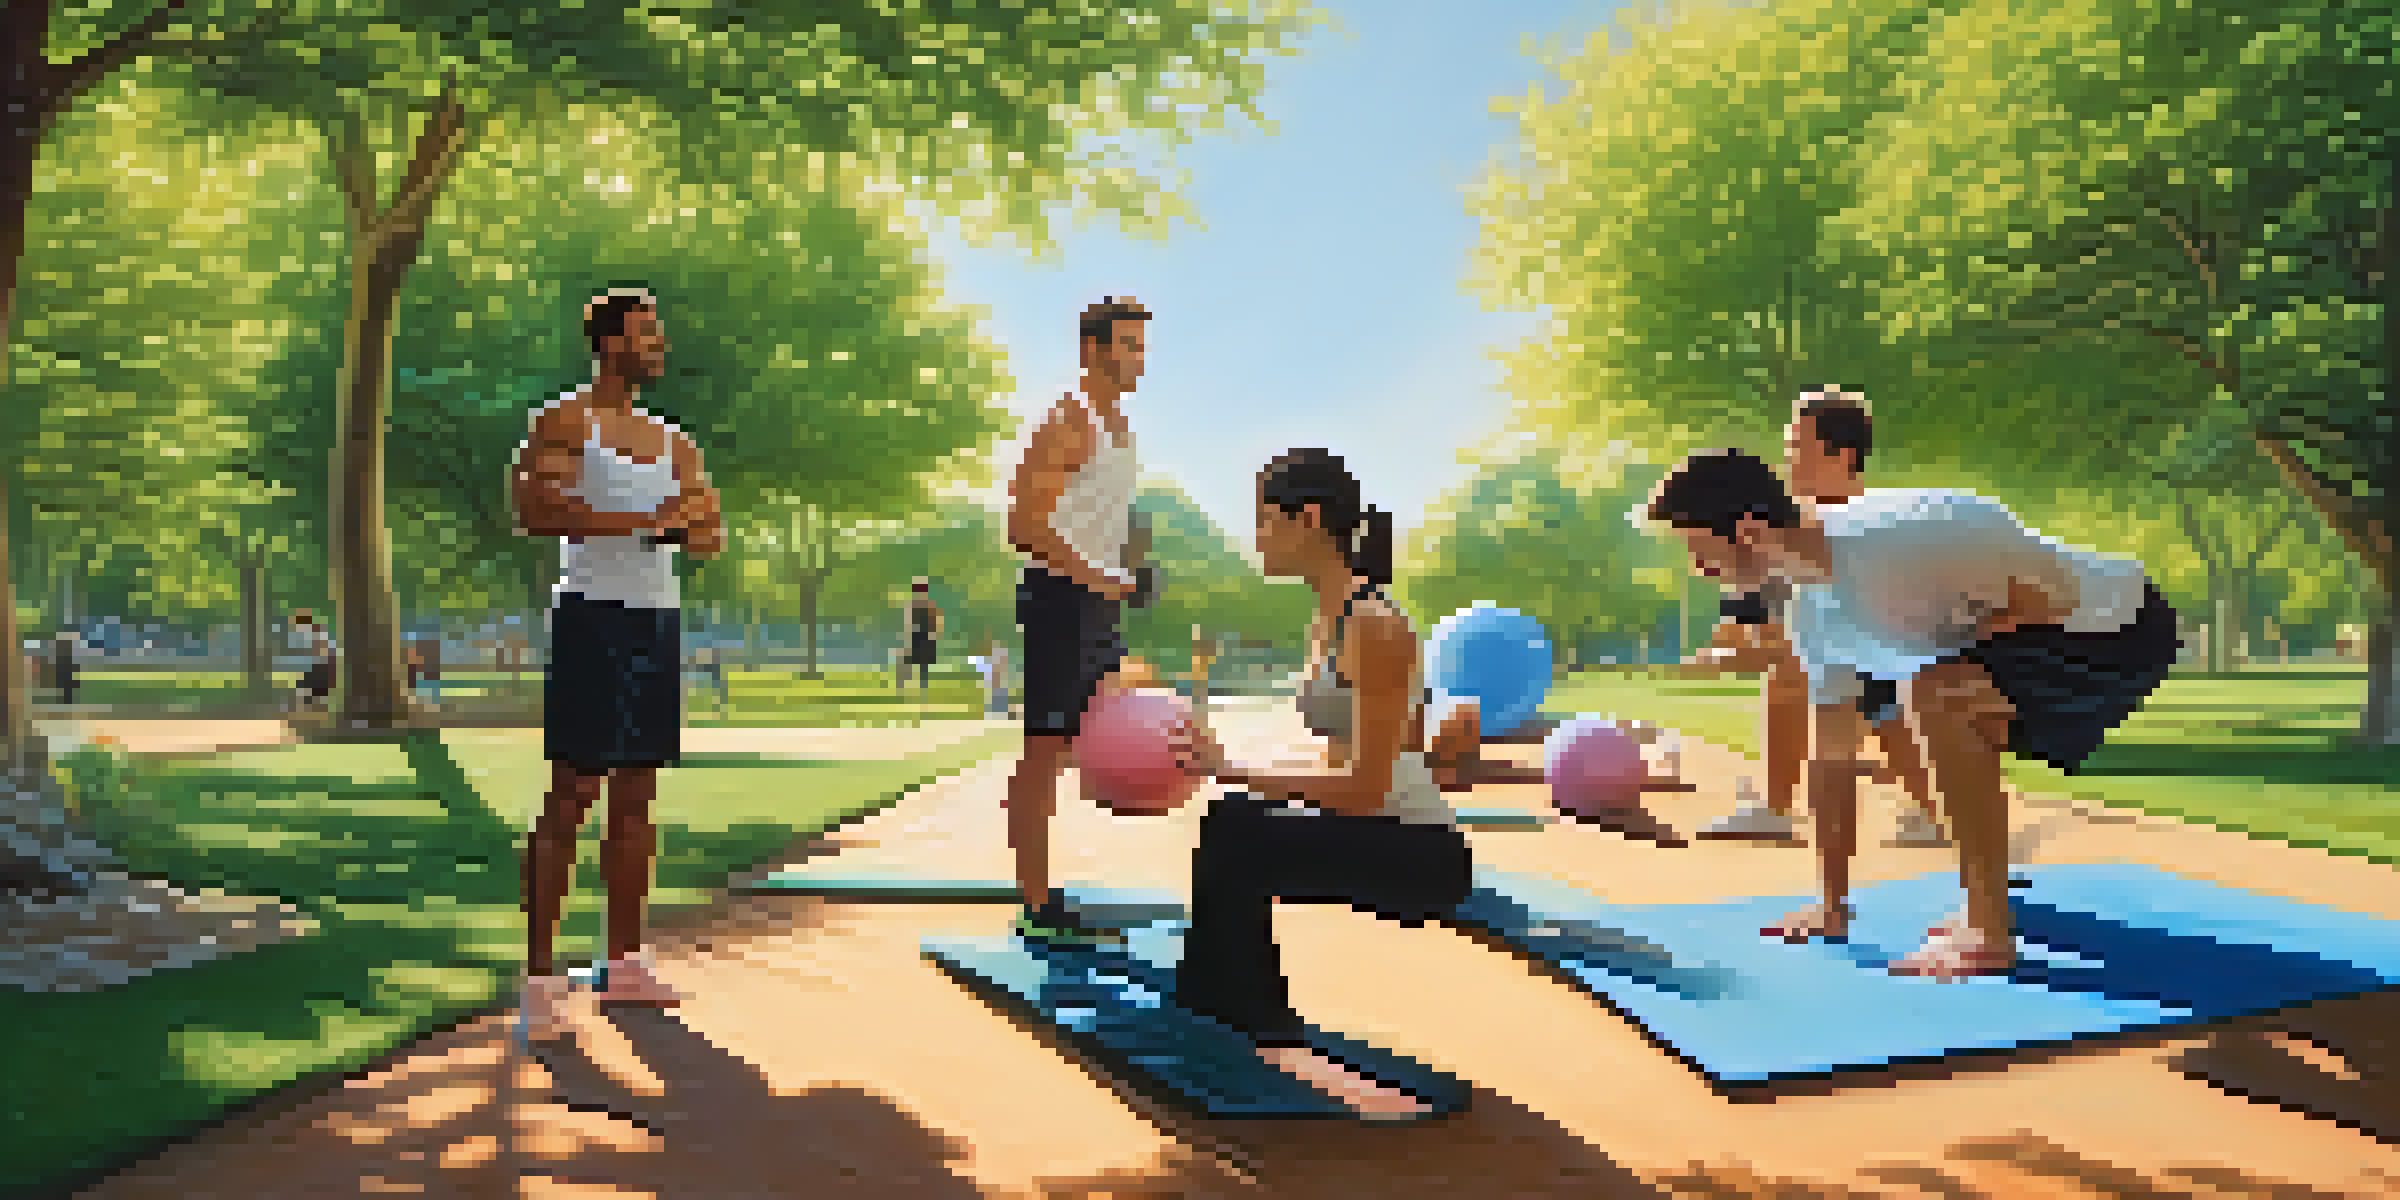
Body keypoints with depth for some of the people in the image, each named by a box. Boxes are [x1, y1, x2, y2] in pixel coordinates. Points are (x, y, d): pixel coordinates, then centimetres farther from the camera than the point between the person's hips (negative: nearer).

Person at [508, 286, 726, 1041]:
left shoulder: (672, 443, 19)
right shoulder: (567, 422, -1)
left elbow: (711, 537, 18)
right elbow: (533, 508, -17)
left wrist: (693, 526, -6)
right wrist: (636, 522, -22)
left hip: (659, 618, 7)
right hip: (594, 613, -7)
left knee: (636, 800, 9)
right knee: (571, 798, -8)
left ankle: (624, 965, 16)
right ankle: (540, 975, -5)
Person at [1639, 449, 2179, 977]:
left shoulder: (1878, 545, -29)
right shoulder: (1811, 598, 3)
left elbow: (2045, 598, -23)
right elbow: (1831, 757, 8)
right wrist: (1832, 906, 12)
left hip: (2122, 626, -10)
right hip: (2075, 621, 10)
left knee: (1936, 700, -27)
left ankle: (1990, 935, -16)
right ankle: (1985, 914, 25)